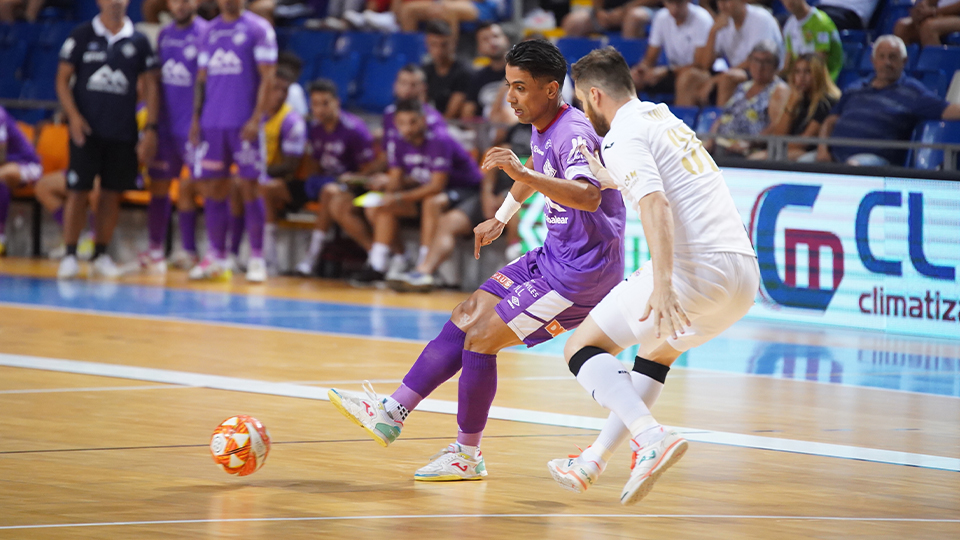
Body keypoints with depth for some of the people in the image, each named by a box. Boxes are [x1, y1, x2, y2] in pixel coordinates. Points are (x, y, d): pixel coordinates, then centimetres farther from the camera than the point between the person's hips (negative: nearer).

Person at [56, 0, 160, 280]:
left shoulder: (138, 42, 5)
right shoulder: (81, 35, 1)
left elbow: (150, 86, 7)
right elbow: (63, 79, 2)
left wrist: (151, 129, -1)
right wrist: (73, 115, -12)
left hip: (123, 131, 2)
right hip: (86, 130, -2)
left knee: (112, 193, 5)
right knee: (78, 191, -5)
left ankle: (101, 256, 15)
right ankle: (69, 255, 0)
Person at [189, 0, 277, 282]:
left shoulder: (258, 29, -1)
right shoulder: (210, 31, 15)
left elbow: (268, 76, -7)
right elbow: (202, 77, 17)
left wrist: (256, 118, -15)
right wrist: (195, 117, 7)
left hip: (244, 124, -5)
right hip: (211, 122, 5)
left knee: (248, 187, -4)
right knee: (212, 188, 4)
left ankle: (257, 258, 1)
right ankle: (217, 257, 11)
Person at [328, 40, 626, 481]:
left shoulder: (572, 135, -24)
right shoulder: (542, 128, 6)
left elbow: (589, 196, -43)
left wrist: (523, 175, -52)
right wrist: (501, 218, 38)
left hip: (581, 271, -9)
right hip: (554, 257, 9)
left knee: (481, 337, -10)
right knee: (466, 316, 8)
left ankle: (467, 456, 3)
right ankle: (392, 412, 12)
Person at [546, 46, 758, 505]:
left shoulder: (624, 135, -2)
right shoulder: (664, 117, 25)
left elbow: (655, 205, -19)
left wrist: (662, 286, -27)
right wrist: (609, 179, 55)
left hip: (697, 268, -9)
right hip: (746, 271, 9)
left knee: (581, 349, 1)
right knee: (658, 350, 31)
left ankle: (651, 437, -21)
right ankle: (593, 464, 30)